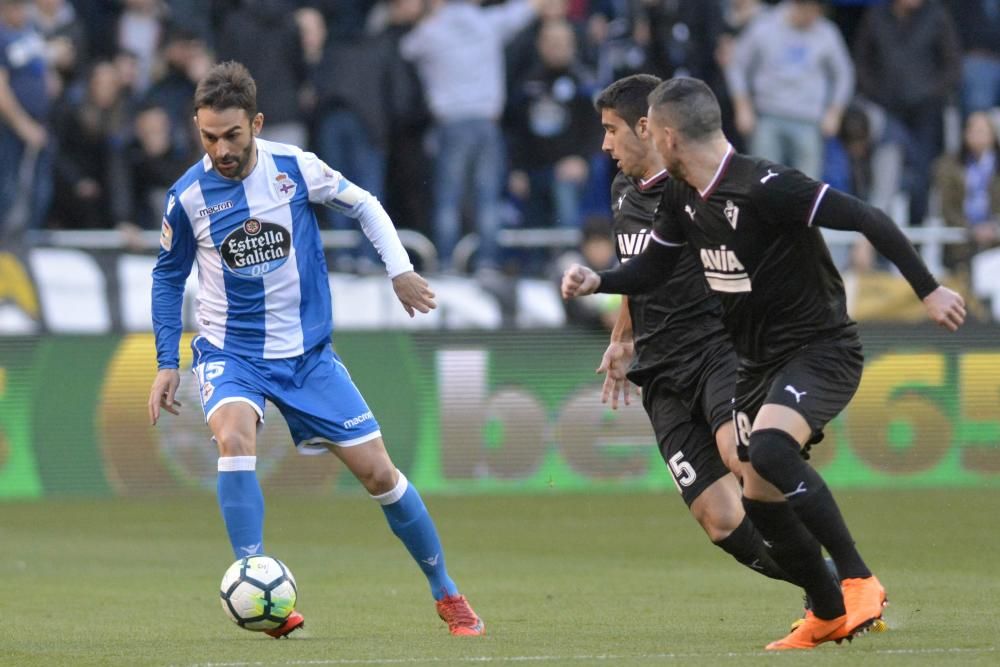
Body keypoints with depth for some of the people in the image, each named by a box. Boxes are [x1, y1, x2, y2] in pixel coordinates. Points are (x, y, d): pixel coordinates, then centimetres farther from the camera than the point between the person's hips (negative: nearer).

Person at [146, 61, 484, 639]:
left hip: (308, 351, 1)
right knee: (234, 434, -33)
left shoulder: (295, 168, -11)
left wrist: (400, 270, -3)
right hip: (230, 350, -1)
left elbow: (363, 205, 7)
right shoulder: (188, 197, -11)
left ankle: (445, 592, 18)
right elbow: (168, 276, 6)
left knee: (376, 469, 0)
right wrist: (167, 363, 3)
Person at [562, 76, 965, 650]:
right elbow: (653, 268, 18)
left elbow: (869, 219, -23)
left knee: (770, 450, -33)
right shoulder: (682, 198, 4)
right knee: (761, 499, 8)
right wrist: (595, 281, -1)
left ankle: (859, 581, -25)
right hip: (760, 361, 9)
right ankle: (829, 616, 26)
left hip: (821, 350, -9)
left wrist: (928, 290, -24)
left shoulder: (765, 187, -23)